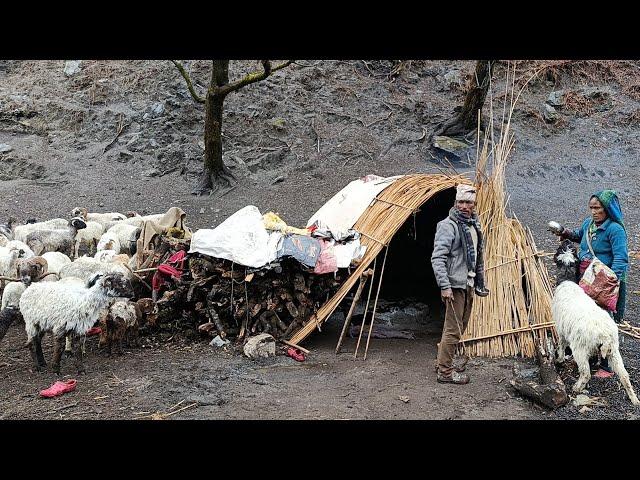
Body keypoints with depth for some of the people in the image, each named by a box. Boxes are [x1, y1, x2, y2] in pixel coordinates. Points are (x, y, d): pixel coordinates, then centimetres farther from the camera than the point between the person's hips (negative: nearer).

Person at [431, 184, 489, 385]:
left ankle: (445, 362, 31)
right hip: (455, 285, -9)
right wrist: (444, 286, -25)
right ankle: (445, 372, 2)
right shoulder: (448, 225, -14)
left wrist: (480, 282, 20)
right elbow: (437, 258, -19)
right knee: (453, 329, -6)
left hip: (469, 284, 9)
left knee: (460, 326, 17)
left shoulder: (474, 225, 13)